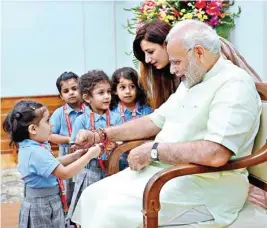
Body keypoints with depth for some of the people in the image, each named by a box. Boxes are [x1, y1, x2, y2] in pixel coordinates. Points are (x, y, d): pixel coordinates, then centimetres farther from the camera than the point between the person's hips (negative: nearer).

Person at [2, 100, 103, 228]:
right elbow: (65, 173, -29)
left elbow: (53, 164, 14)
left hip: (43, 202, 9)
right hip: (42, 205, -9)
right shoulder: (36, 152, -29)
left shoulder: (29, 147, 2)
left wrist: (74, 156, 3)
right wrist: (89, 155, -21)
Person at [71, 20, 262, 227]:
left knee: (114, 210, -22)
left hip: (206, 186, -9)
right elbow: (154, 122, 20)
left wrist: (152, 150, -18)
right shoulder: (190, 82, 15)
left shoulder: (234, 84, -16)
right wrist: (101, 135, 11)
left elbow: (215, 154, -29)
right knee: (92, 196, 1)